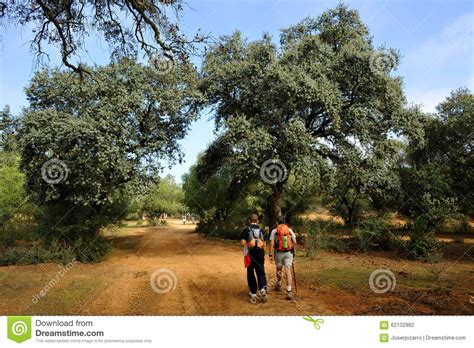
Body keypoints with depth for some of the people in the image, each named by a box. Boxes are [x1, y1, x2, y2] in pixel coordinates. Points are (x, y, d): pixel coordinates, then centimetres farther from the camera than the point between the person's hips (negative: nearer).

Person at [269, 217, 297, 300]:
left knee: (279, 269, 21)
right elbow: (294, 242, 4)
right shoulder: (290, 230, 1)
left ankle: (279, 286, 40)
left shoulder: (274, 231, -4)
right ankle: (289, 292, -12)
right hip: (288, 253, 0)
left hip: (278, 253, 0)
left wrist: (270, 255, -6)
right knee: (288, 271, -3)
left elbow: (272, 243, -10)